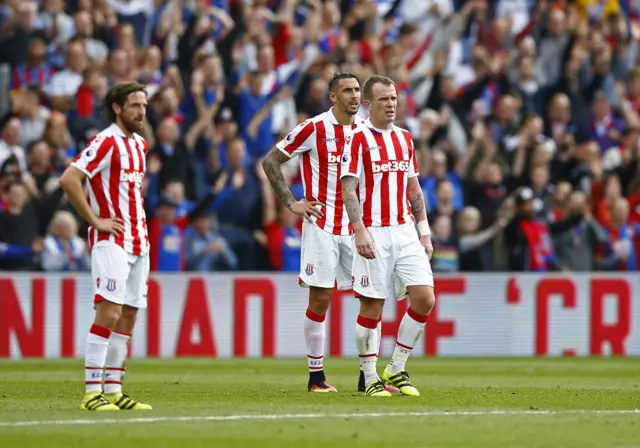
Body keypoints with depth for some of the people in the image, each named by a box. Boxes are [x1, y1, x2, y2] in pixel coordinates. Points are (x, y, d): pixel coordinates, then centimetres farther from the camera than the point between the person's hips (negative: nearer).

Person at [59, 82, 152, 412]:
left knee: (129, 315, 7)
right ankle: (92, 392, -14)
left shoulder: (139, 144, 15)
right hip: (112, 241, -9)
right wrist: (95, 220, -17)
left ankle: (113, 390, 12)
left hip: (138, 242, 9)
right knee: (109, 313, -14)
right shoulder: (105, 142, -12)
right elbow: (68, 179, -20)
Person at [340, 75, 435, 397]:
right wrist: (360, 231, -20)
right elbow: (348, 189, -10)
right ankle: (370, 378, 9)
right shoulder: (359, 139, -5)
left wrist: (424, 232, 13)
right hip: (373, 234, -5)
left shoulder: (404, 139, 14)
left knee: (425, 298, -5)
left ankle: (396, 370, 8)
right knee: (372, 307, -2)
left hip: (405, 231, 5)